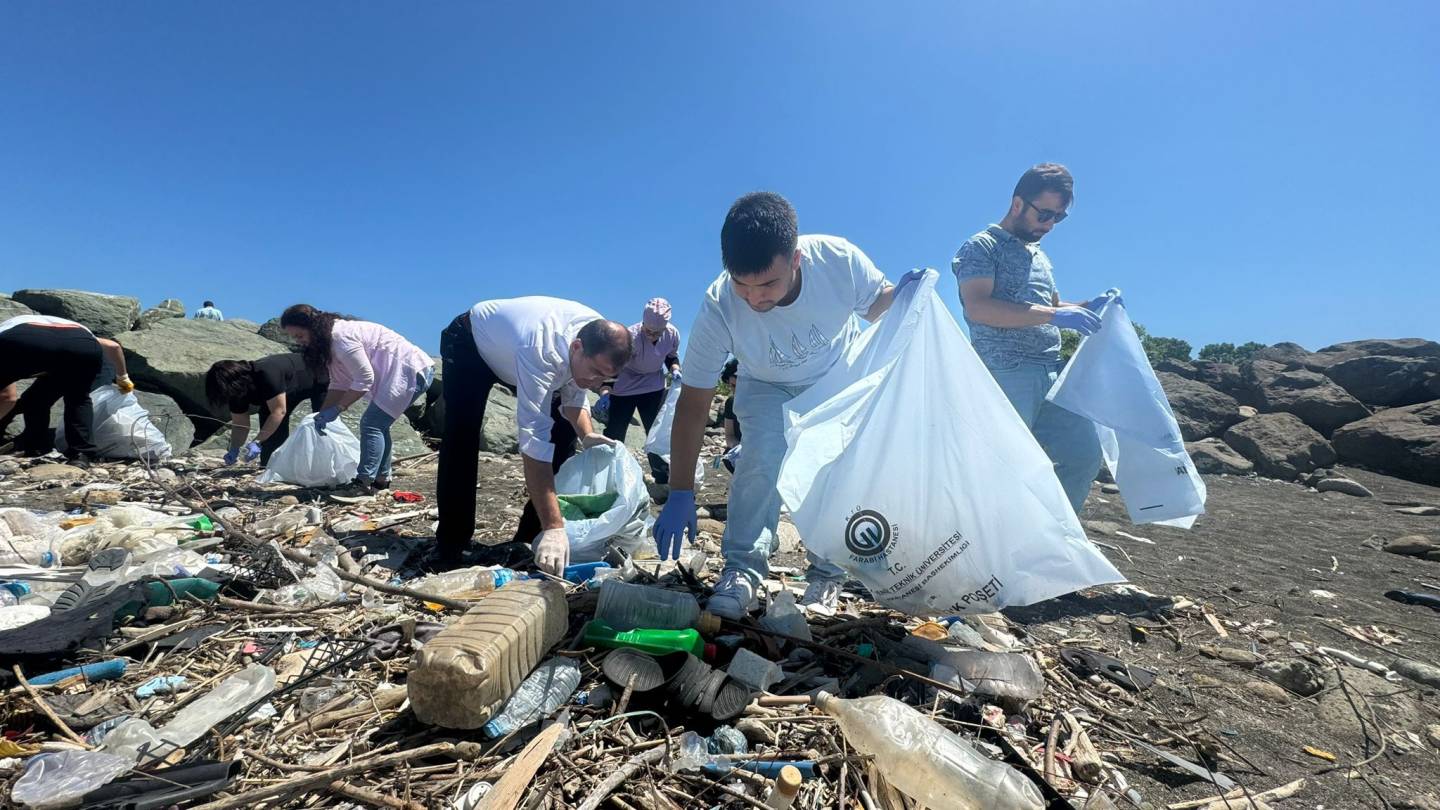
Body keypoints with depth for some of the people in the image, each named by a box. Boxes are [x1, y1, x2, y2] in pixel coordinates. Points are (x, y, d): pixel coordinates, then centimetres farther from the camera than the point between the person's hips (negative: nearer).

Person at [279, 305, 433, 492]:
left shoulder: (341, 336, -19)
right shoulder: (329, 339, 12)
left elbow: (364, 379, -19)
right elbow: (339, 383, 12)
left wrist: (337, 409, -13)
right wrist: (323, 413, 4)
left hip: (412, 370, -10)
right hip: (397, 372, 10)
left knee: (371, 423, -13)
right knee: (377, 423, 13)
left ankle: (364, 482, -12)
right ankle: (381, 479, 20)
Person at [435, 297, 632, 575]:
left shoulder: (598, 338, -26)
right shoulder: (541, 352, -47)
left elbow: (573, 396, -10)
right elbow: (534, 440, -51)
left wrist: (587, 435, -31)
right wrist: (554, 526, -55)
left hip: (509, 345, 6)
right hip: (469, 343, -6)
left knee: (563, 428, -6)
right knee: (462, 438, -24)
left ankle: (532, 535, 5)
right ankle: (451, 544, -6)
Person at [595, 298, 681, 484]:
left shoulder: (673, 334, -17)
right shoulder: (631, 337, -32)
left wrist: (675, 370, -17)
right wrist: (605, 392, -51)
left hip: (654, 389, 4)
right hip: (623, 390, -3)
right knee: (614, 436, 0)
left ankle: (663, 481, 21)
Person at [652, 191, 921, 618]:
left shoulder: (839, 258, -32)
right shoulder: (718, 308, -34)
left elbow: (874, 305, -9)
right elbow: (693, 404, -28)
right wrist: (681, 494, -29)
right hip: (768, 388, -1)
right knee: (761, 458, -26)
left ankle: (827, 573, 10)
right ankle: (742, 569, -8)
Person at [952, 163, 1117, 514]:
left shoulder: (1040, 257, 25)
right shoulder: (981, 247, -2)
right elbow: (978, 307, -18)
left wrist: (1088, 307, 13)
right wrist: (1054, 315, -22)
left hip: (1052, 373, 9)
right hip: (1006, 374, -8)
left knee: (1084, 454, 9)